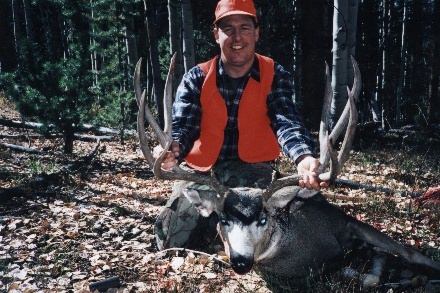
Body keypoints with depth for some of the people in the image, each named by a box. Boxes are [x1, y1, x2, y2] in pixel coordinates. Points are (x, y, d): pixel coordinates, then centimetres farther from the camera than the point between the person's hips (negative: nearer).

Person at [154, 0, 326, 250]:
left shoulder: (275, 76, -2)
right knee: (174, 243, -8)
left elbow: (285, 121, -19)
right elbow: (182, 125, -15)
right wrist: (173, 151, -41)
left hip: (252, 172, -1)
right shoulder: (197, 78, -1)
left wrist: (304, 157, -43)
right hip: (200, 171, 1)